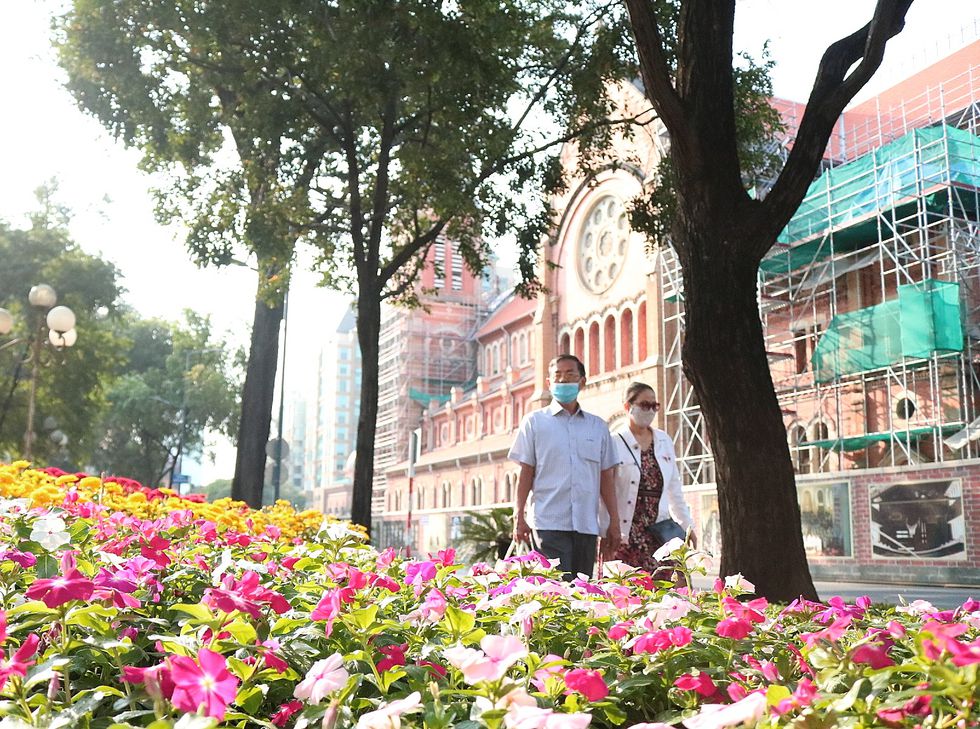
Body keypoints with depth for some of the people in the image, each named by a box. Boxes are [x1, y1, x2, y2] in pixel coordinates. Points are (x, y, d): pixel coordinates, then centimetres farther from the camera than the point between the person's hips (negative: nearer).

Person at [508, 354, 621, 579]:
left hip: (587, 525, 3)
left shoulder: (598, 426, 15)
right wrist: (519, 517, -4)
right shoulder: (534, 422, 8)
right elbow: (526, 472, 4)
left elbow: (606, 478, 14)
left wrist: (614, 523, 9)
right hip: (549, 524, -3)